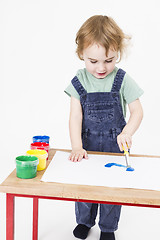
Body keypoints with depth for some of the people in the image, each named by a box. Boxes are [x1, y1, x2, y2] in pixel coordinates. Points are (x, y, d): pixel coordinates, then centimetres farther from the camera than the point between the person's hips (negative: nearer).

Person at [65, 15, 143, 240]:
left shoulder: (123, 80, -11)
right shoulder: (79, 81, -7)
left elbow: (137, 111, -8)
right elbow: (75, 116, -10)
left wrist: (126, 133, -25)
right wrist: (76, 147, -19)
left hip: (115, 144, -1)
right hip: (87, 143, 2)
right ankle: (84, 220, 41)